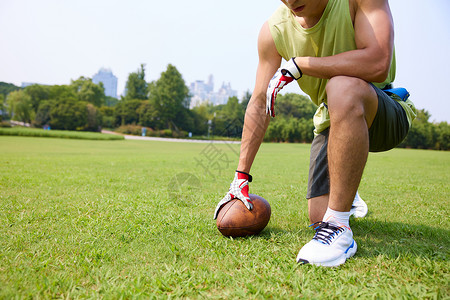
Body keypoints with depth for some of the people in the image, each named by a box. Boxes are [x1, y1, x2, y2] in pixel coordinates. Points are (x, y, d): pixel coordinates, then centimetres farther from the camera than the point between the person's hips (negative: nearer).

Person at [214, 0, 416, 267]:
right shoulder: (274, 30, -7)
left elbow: (377, 64, -34)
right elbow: (259, 105, -5)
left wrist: (298, 64, -27)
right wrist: (242, 176, -4)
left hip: (384, 115, -3)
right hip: (334, 121, 4)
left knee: (342, 87, -38)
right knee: (318, 217, -6)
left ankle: (339, 227, -28)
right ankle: (345, 194, 34)